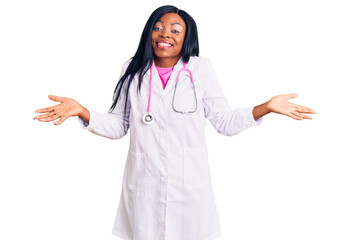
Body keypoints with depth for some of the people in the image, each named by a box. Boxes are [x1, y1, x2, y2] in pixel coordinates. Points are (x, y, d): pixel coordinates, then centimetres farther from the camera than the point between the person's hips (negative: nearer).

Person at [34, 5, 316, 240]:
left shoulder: (200, 69, 0)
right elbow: (118, 125, 6)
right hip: (144, 185, 1)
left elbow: (224, 122, 0)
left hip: (189, 185, -1)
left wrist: (266, 107, -12)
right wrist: (82, 111, -8)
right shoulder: (133, 71, 4)